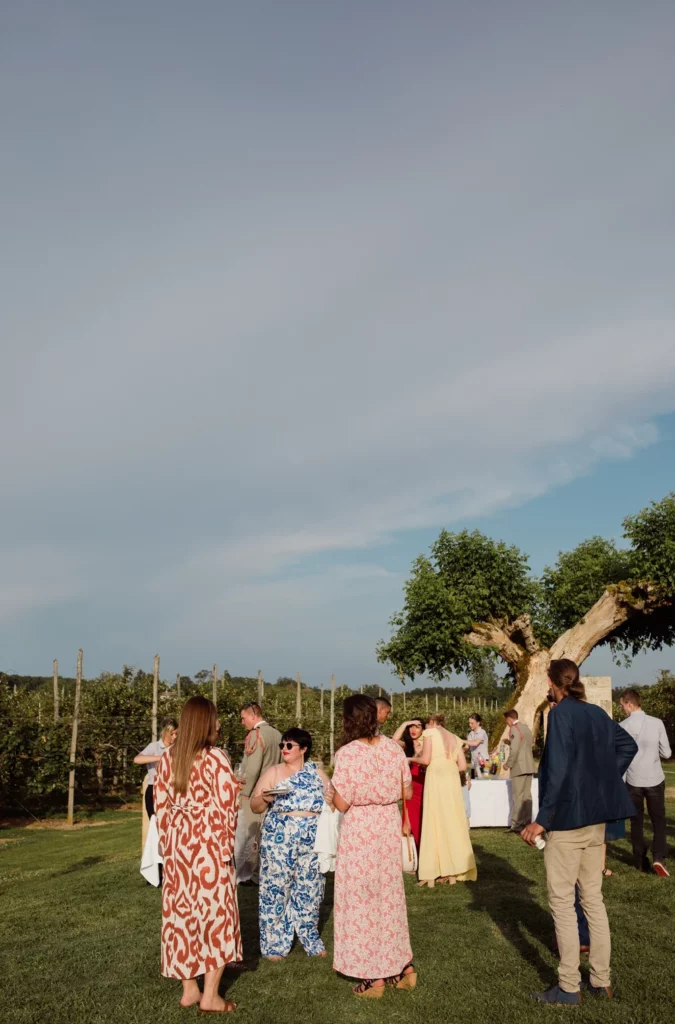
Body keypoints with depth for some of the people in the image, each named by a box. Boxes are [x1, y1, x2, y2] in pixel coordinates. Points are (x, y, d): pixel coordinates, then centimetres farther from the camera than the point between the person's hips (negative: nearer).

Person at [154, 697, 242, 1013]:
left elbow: (161, 804, 7)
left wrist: (167, 843, 16)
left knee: (181, 913, 13)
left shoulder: (167, 758, 3)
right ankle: (210, 996, 10)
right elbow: (226, 806, -14)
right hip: (208, 844, -6)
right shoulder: (215, 757, -14)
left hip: (178, 844, 6)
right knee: (215, 913, 5)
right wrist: (227, 846, -4)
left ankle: (189, 989, 22)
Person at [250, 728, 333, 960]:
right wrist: (264, 798, -19)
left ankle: (310, 939, 25)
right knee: (276, 887, 0)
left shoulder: (317, 772, 8)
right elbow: (255, 807, 3)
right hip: (279, 838, -2)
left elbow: (332, 800, 16)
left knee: (310, 888, 8)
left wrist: (331, 799, -7)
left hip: (312, 838, 2)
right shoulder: (273, 772, 3)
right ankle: (274, 943, 14)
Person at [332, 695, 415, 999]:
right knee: (389, 895, 19)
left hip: (360, 830, -5)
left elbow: (341, 803, -16)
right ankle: (403, 967, 27)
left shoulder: (347, 753, -18)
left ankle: (375, 977, 17)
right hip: (389, 825, 5)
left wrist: (334, 791, 4)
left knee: (361, 898, 8)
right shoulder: (393, 748, -2)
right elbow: (407, 793, 6)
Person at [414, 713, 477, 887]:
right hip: (453, 779, 5)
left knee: (434, 823, -2)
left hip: (436, 778, -5)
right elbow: (462, 766, 13)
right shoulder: (455, 738, 20)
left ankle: (432, 875, -1)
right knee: (453, 823, 9)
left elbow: (426, 759, -5)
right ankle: (453, 873, 10)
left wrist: (412, 759, 13)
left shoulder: (430, 732, 5)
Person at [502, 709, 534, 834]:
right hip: (529, 766, 8)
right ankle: (527, 823, 11)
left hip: (519, 767, -8)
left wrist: (508, 764, -9)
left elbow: (514, 750, -19)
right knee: (527, 796, 9)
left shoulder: (514, 729, -12)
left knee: (518, 797, -5)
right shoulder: (526, 727, 15)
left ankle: (517, 825, -4)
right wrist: (510, 743, 23)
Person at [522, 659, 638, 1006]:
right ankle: (601, 980, 23)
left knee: (562, 903, 2)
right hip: (596, 819, 8)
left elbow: (559, 770, -22)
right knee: (593, 900, 16)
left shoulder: (561, 713, -16)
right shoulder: (597, 713, 7)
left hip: (568, 819, -8)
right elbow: (629, 746, 19)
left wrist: (542, 819, -19)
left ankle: (568, 988, 9)